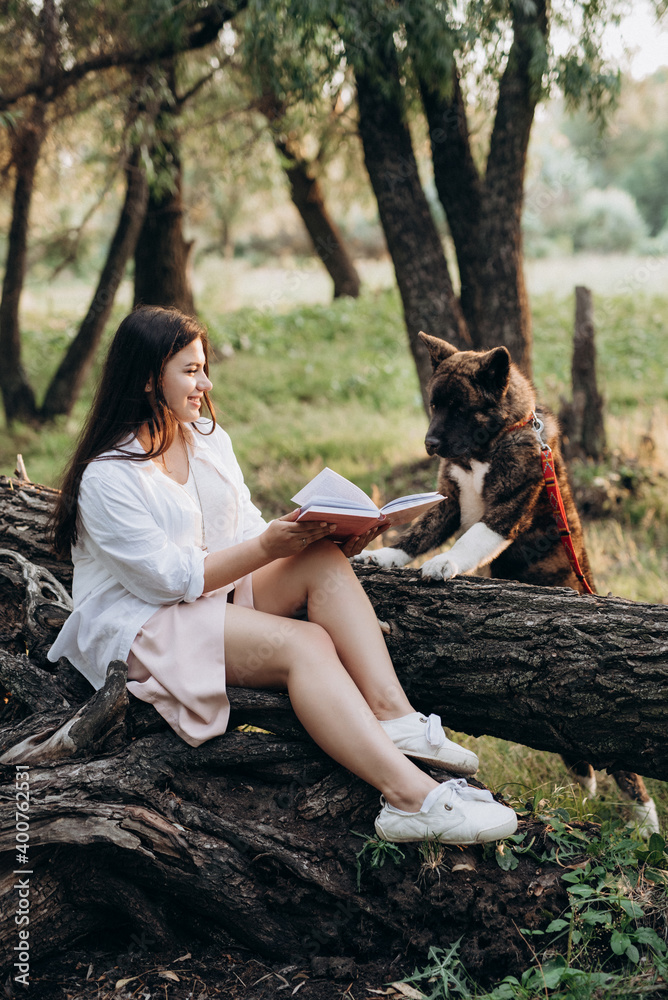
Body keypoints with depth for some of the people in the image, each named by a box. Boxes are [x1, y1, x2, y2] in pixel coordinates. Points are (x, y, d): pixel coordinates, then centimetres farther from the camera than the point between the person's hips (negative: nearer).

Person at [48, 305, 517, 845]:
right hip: (142, 624, -8)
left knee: (323, 558, -19)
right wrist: (269, 546, -25)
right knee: (305, 644, -30)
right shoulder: (107, 478, -14)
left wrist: (331, 537, -10)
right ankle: (410, 796, -44)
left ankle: (395, 718, -33)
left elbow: (247, 531, 8)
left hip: (220, 592, 8)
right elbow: (169, 578, -19)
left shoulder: (210, 440, 11)